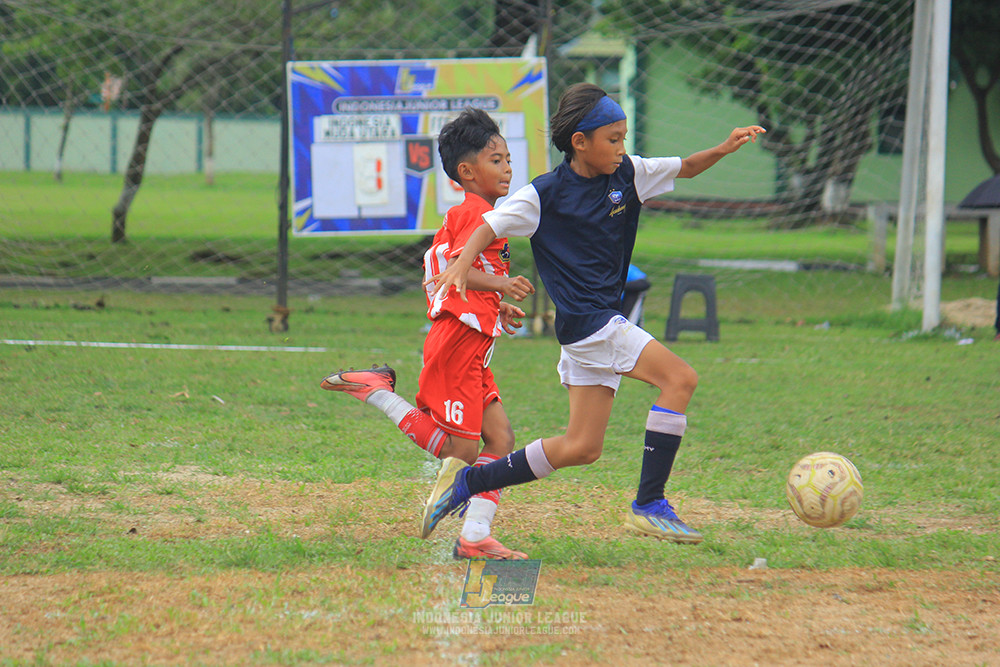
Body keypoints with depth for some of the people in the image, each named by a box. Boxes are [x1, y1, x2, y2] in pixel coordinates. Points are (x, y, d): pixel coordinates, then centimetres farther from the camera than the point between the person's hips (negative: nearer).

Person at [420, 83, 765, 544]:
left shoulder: (626, 175, 8)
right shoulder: (546, 194, -9)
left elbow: (685, 168, 15)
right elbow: (492, 224, -8)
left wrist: (723, 150, -4)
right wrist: (462, 264, -25)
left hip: (604, 322, 8)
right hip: (585, 320, -8)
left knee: (582, 448, 9)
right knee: (679, 378, -19)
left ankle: (468, 481, 18)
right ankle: (649, 505, -16)